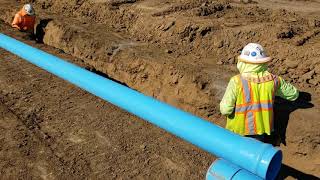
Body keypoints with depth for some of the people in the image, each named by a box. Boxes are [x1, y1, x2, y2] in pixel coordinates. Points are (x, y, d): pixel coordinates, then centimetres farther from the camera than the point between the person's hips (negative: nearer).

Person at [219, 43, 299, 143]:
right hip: (262, 128, 4)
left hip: (239, 132, -3)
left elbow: (225, 109, -21)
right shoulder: (273, 80, -8)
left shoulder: (237, 82, -20)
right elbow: (293, 94, 10)